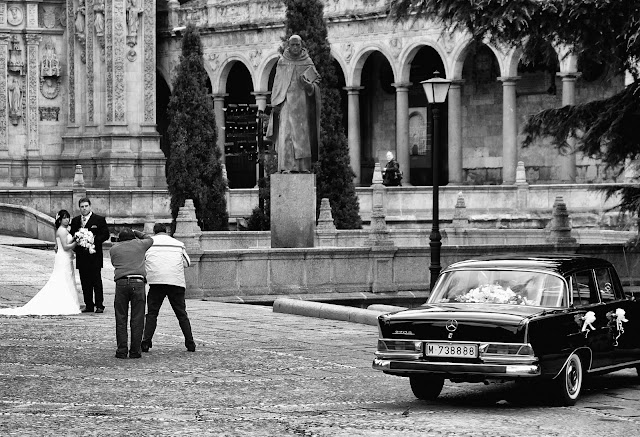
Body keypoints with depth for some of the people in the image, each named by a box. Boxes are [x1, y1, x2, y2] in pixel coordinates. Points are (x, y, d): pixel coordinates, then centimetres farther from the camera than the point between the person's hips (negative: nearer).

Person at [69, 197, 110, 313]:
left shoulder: (99, 219, 0)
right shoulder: (75, 220, 14)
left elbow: (105, 234, -4)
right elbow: (71, 235, 19)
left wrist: (94, 240, -16)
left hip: (94, 256, -5)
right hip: (81, 257, 5)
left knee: (96, 281, -4)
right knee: (85, 282, 6)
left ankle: (99, 305, -1)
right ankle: (88, 305, 11)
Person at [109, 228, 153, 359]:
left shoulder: (113, 249, 15)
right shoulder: (139, 244, 13)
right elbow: (150, 240, 33)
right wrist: (136, 232, 42)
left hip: (121, 282, 1)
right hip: (138, 282, -1)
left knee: (121, 319, 5)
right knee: (137, 319, 2)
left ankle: (121, 351, 2)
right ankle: (134, 351, 2)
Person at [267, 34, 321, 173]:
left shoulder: (308, 63, 6)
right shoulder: (282, 63, 7)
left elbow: (316, 82, 4)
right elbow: (277, 85, 8)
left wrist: (308, 85, -19)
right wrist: (276, 103, -1)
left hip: (302, 102, 0)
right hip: (286, 102, 0)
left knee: (303, 134, -2)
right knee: (285, 133, -10)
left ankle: (304, 166, 2)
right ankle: (286, 167, -15)